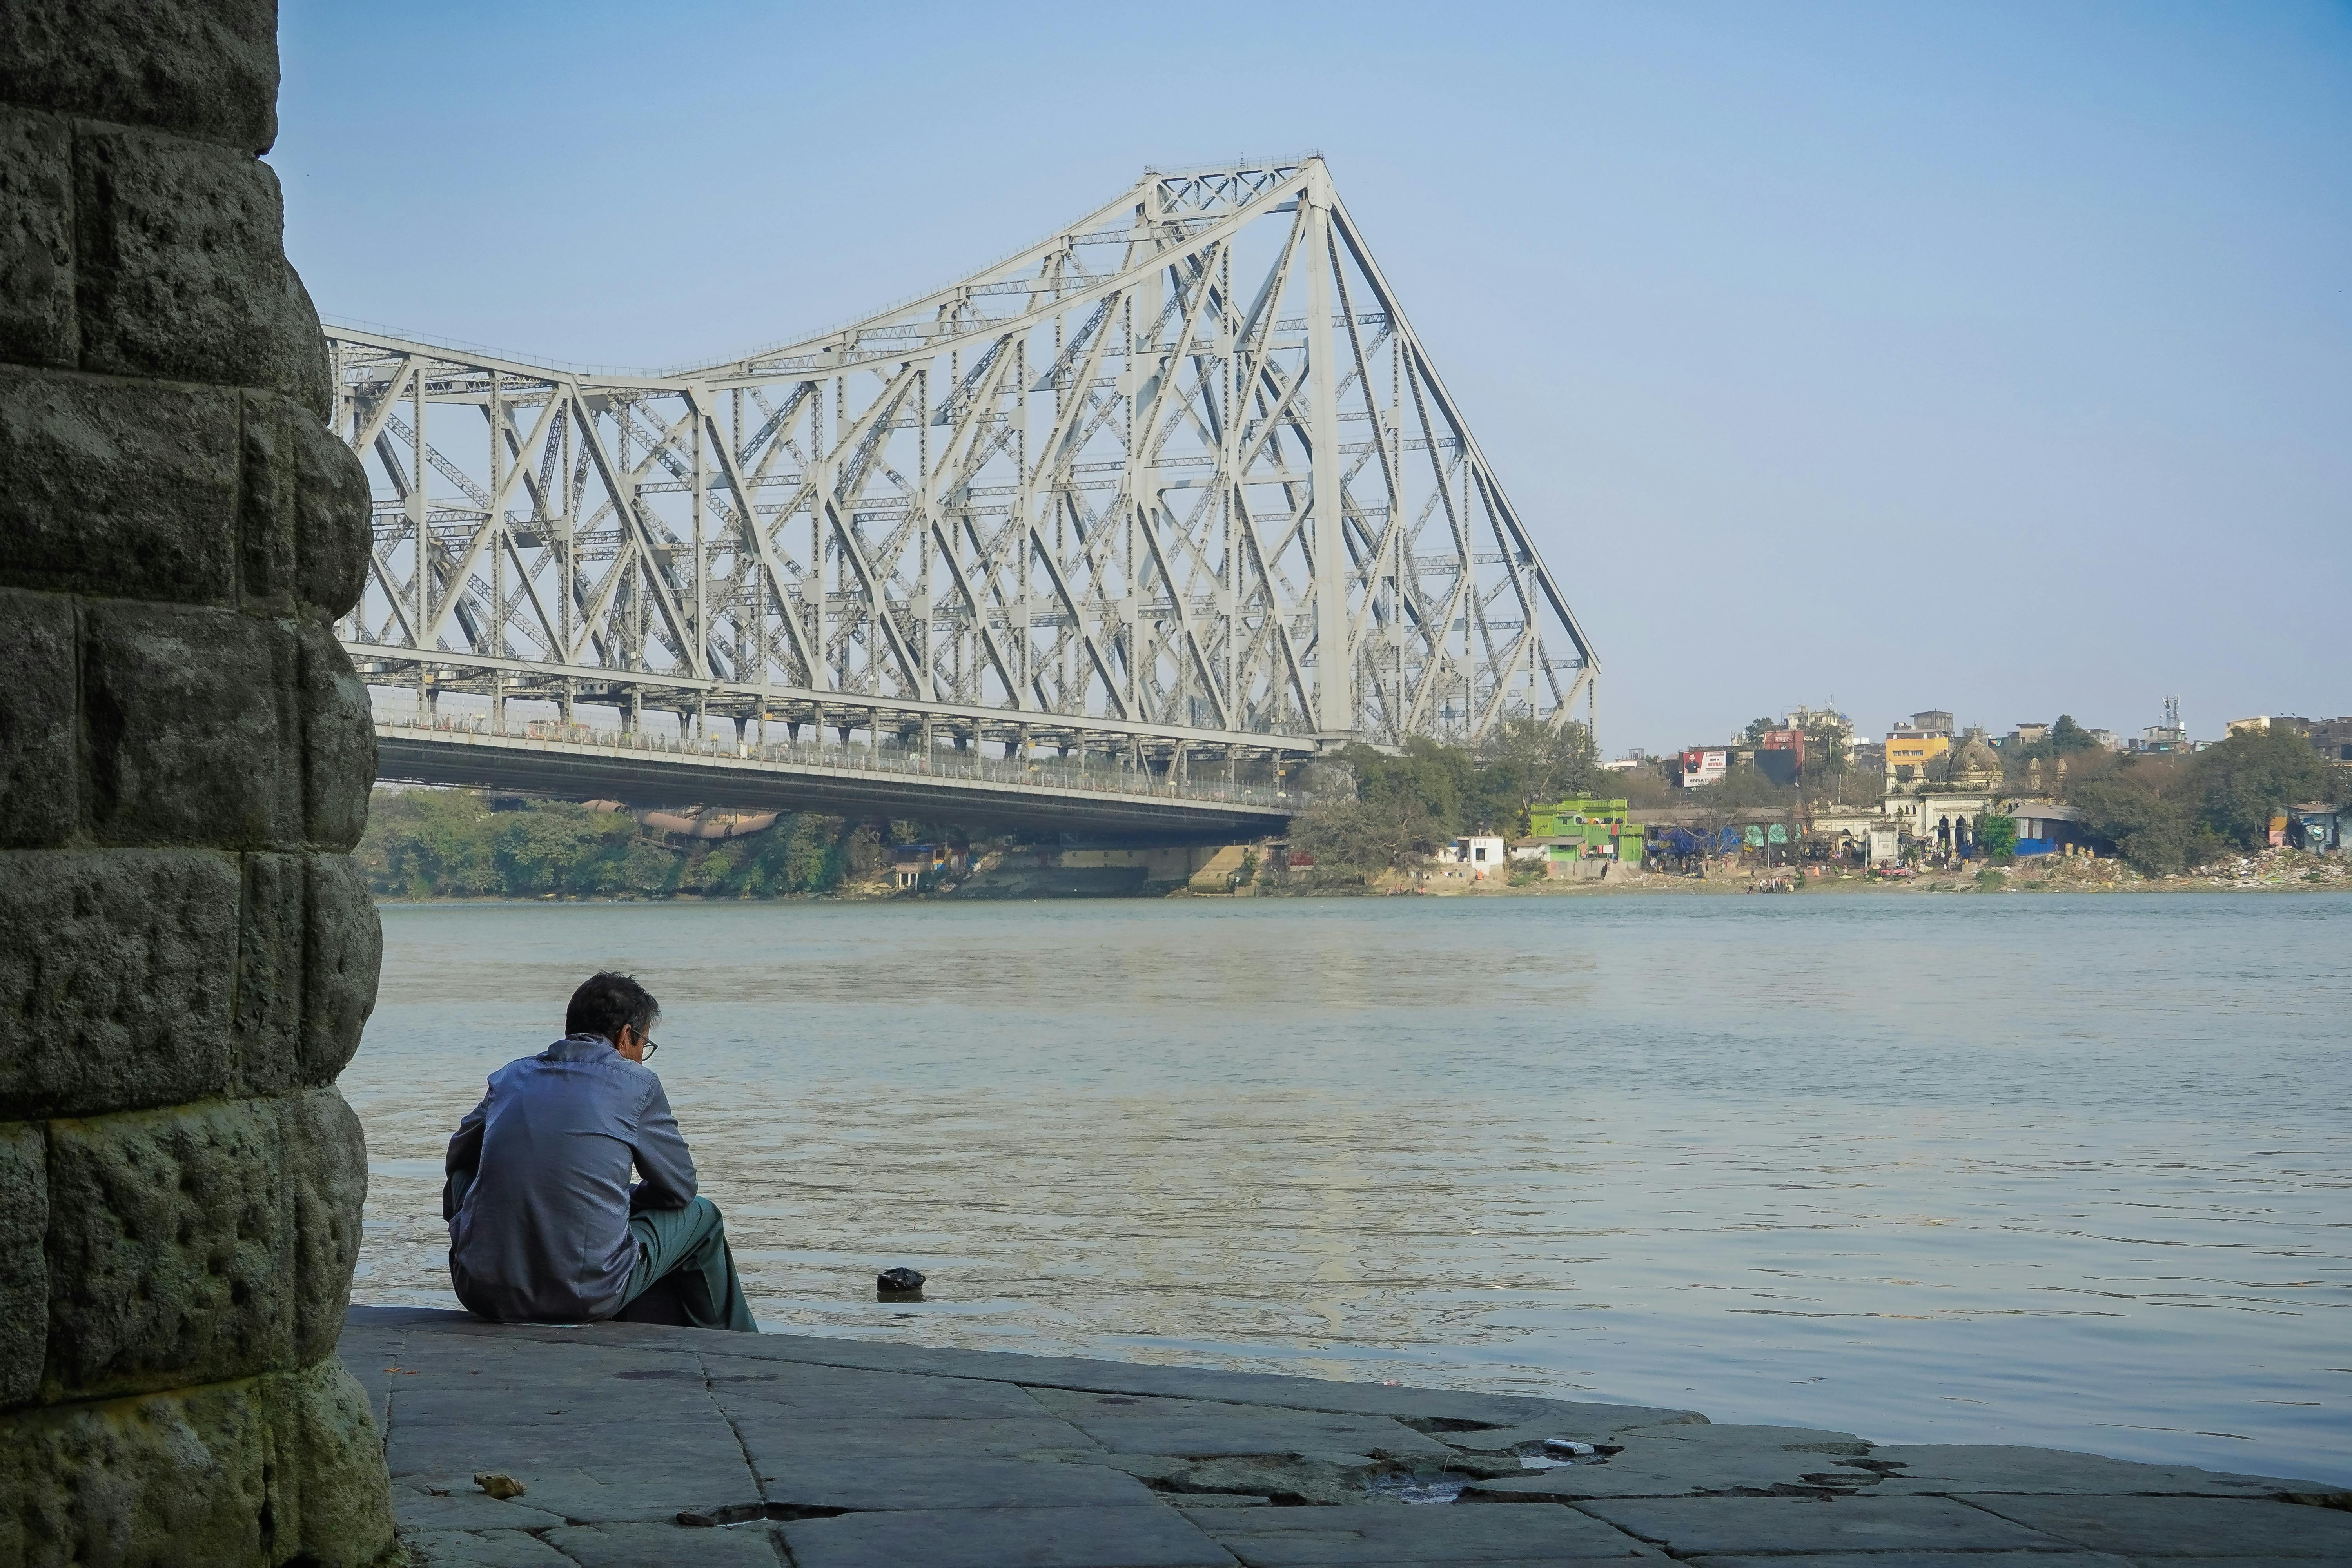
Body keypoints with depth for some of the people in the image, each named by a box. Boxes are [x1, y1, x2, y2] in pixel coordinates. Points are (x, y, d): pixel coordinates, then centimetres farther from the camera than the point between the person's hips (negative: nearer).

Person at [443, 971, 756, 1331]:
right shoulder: (635, 1083, 3)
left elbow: (459, 1159, 30)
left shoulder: (511, 1076, 14)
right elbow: (680, 1187, 13)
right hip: (585, 1297, -4)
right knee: (700, 1216, 21)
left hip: (483, 1293, 4)